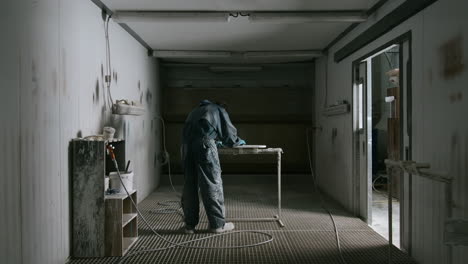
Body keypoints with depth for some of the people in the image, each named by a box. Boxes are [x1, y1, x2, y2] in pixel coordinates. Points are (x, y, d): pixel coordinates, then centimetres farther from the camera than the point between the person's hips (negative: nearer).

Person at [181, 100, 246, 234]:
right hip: (204, 143, -5)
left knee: (190, 184, 9)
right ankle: (217, 224, 4)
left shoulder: (196, 111, 36)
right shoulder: (219, 110, 21)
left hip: (187, 142, 5)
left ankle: (190, 224, 12)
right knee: (212, 183, 0)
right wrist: (238, 141, 36)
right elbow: (229, 134, 16)